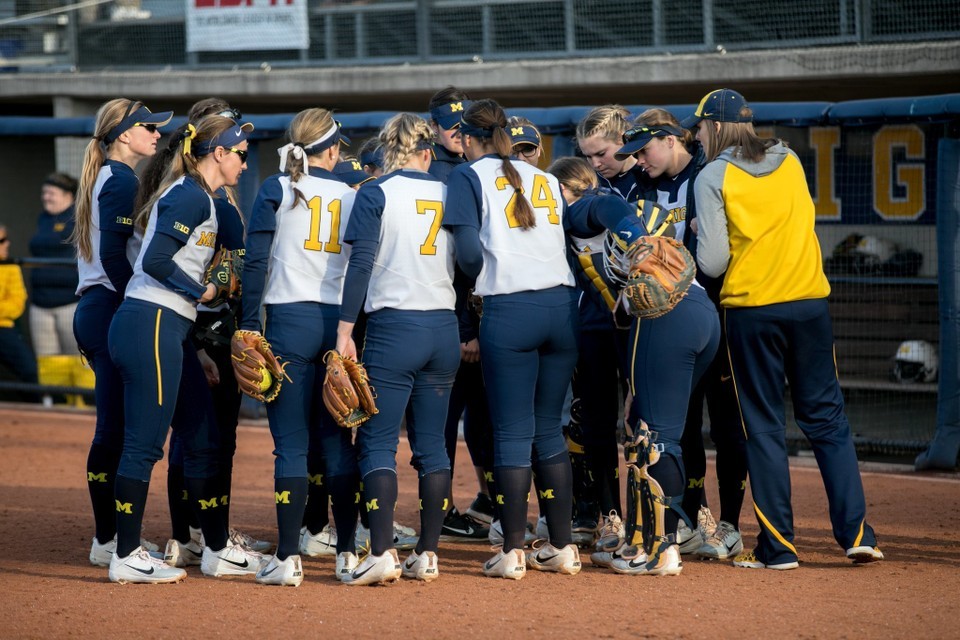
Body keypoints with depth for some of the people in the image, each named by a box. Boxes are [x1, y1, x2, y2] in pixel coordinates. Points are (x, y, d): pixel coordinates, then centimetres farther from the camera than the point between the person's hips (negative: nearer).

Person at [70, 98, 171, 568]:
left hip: (93, 310, 10)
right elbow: (114, 255, -19)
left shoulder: (103, 178, 20)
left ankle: (117, 533, 17)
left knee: (118, 424, 13)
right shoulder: (122, 181, -10)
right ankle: (108, 542, -7)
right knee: (117, 426, -9)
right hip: (113, 312, -10)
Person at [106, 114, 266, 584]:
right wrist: (202, 293, -9)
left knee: (202, 438, 14)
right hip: (151, 324, -11)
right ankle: (126, 558, -4)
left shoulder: (202, 199, 19)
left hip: (170, 330, 11)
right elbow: (155, 261, -20)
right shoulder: (191, 196, -12)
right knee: (144, 443, -7)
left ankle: (218, 550, 21)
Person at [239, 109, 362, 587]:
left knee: (291, 444, -3)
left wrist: (248, 324, -3)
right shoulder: (352, 197, 8)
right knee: (337, 442, 9)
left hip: (289, 323, -2)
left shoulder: (276, 190, 0)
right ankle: (346, 553, 10)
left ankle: (289, 559, -6)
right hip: (340, 323, 2)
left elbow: (256, 261, -5)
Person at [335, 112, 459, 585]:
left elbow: (361, 264, -11)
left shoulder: (376, 194, -3)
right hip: (444, 329, 4)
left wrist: (345, 332, -11)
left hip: (394, 327, -4)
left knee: (377, 442, -3)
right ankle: (427, 555, 8)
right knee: (431, 444, 9)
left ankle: (382, 553, -14)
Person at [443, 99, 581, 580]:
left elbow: (468, 251, -7)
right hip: (562, 305, 5)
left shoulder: (469, 176, 3)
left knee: (512, 433, -1)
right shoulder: (546, 180, 19)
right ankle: (562, 548, 13)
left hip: (509, 311, -5)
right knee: (549, 429, 13)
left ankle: (513, 552, -1)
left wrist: (484, 279, 12)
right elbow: (567, 243, 10)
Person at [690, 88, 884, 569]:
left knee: (763, 427, 4)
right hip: (810, 302, 4)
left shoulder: (713, 177, -5)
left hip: (750, 310, -4)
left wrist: (701, 237, 10)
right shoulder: (791, 163, 9)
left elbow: (713, 262, -10)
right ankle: (856, 533, 2)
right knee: (826, 418, 9)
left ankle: (777, 545, 3)